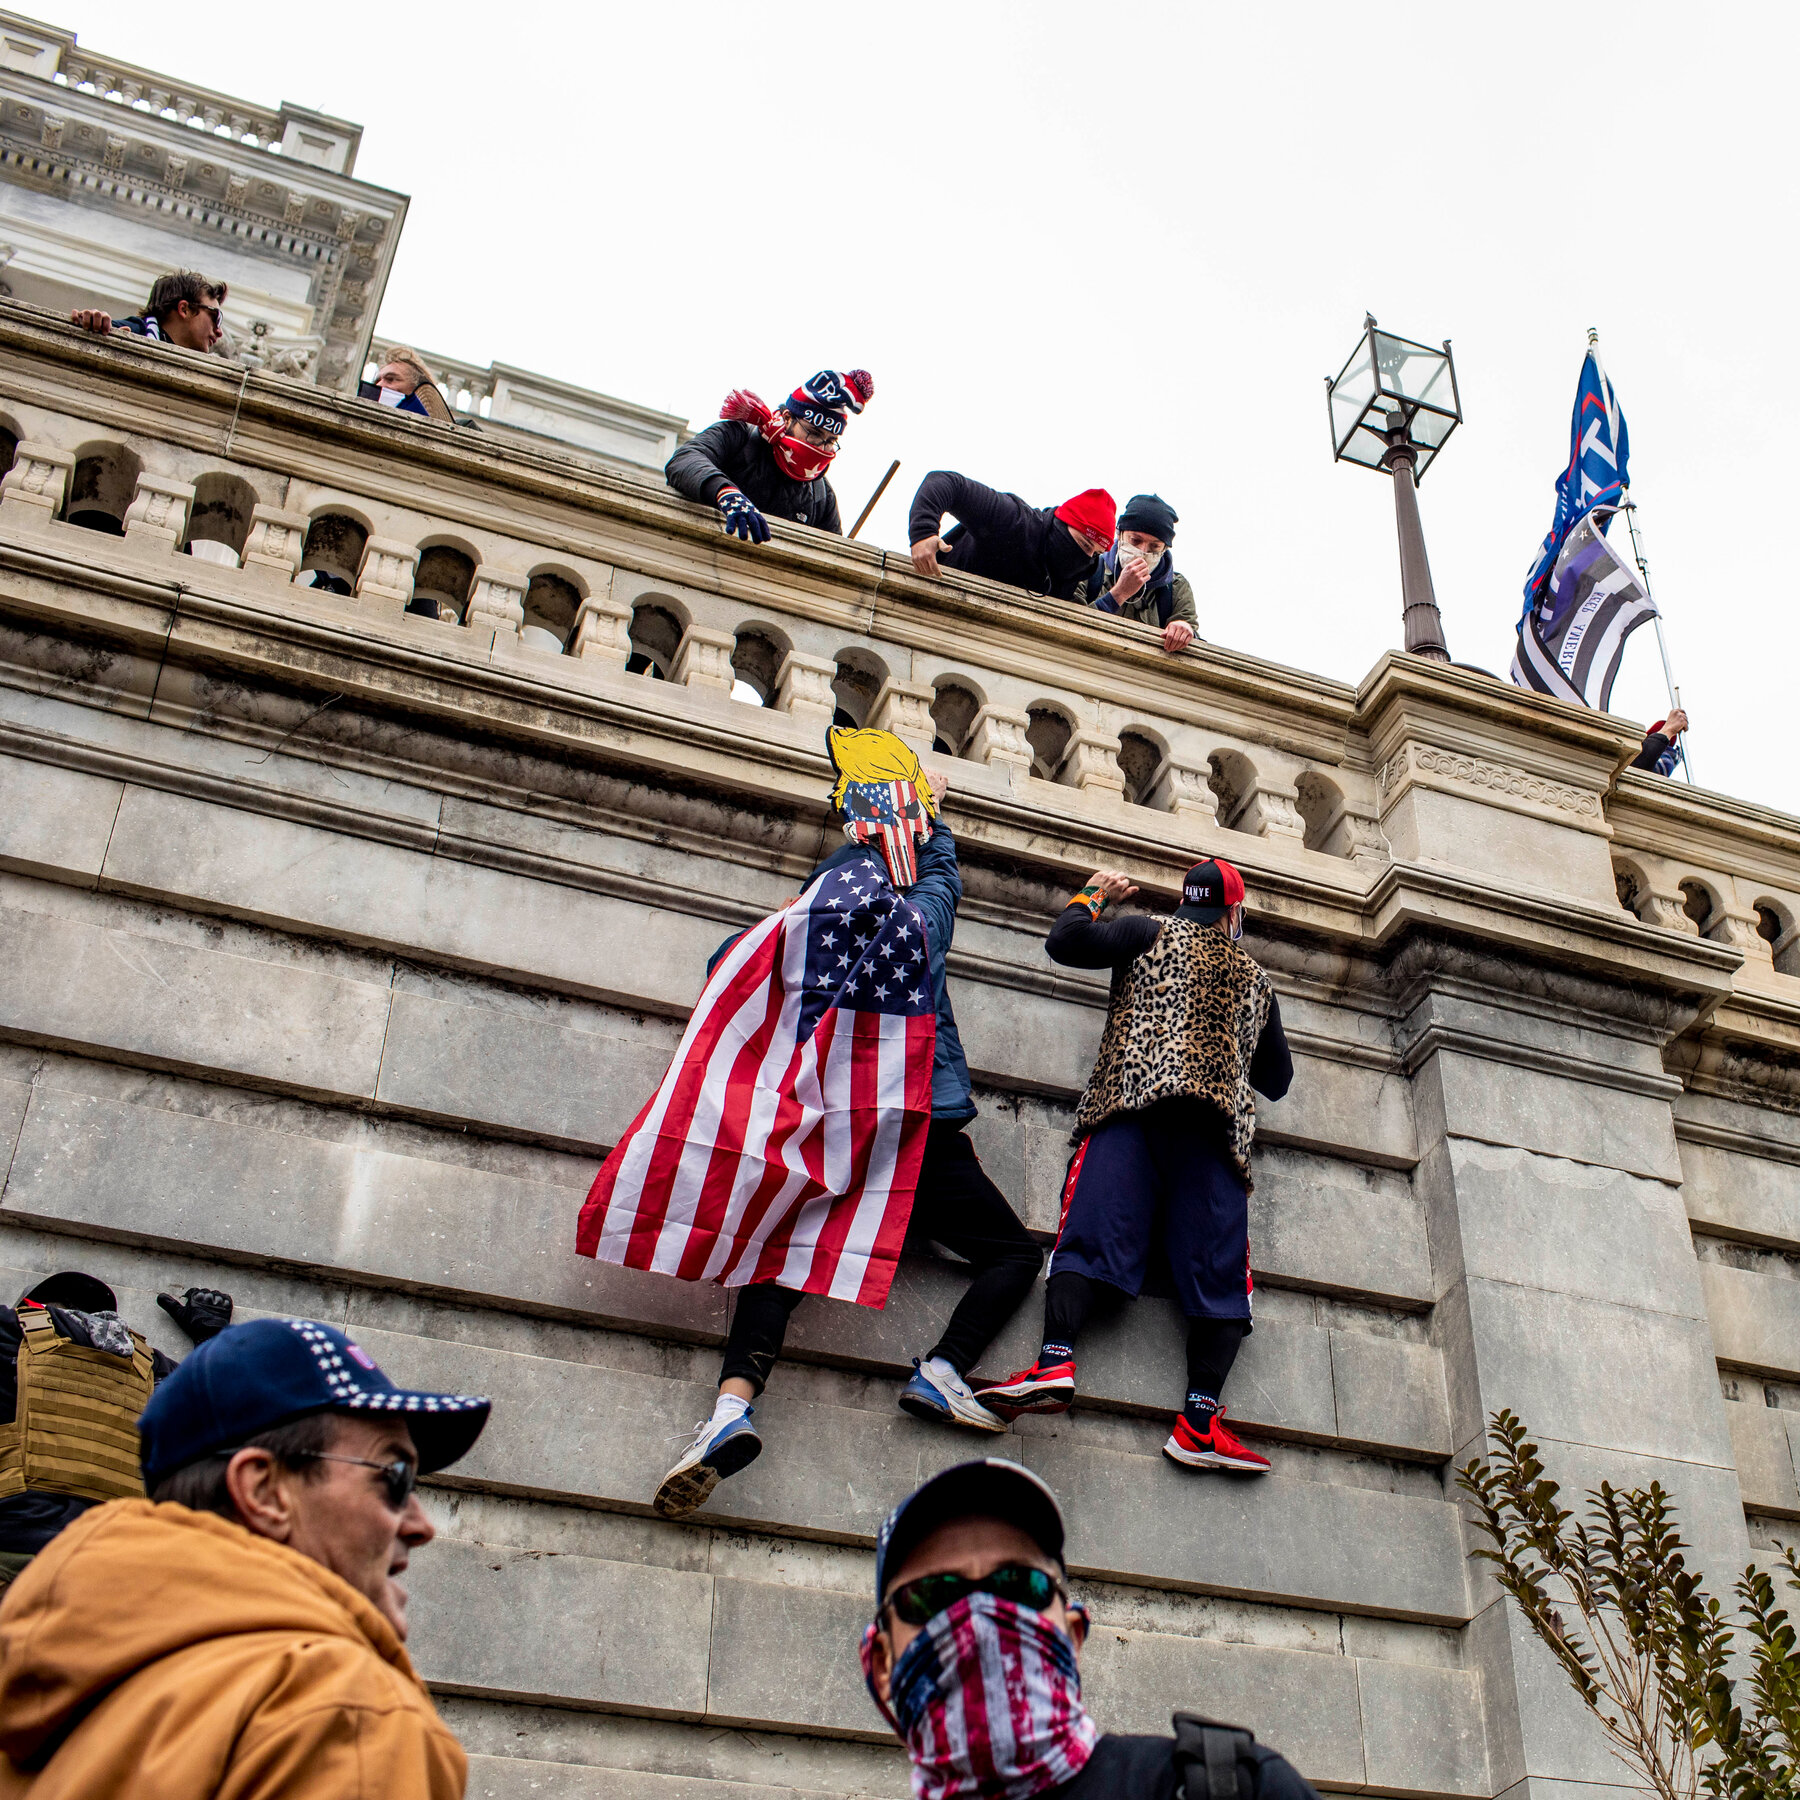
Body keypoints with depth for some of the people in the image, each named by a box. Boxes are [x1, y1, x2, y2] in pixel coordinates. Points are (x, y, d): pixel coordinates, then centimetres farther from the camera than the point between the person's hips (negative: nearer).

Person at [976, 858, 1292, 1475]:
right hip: (1221, 1120, 2)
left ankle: (1056, 1359, -37)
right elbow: (1278, 1079, 35)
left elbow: (1066, 942, 5)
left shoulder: (1150, 932, 18)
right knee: (1217, 1267, -4)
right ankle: (1200, 1418, -18)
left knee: (1091, 1233, -15)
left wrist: (1093, 895, 24)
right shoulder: (1256, 977, 29)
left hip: (1132, 1100, -2)